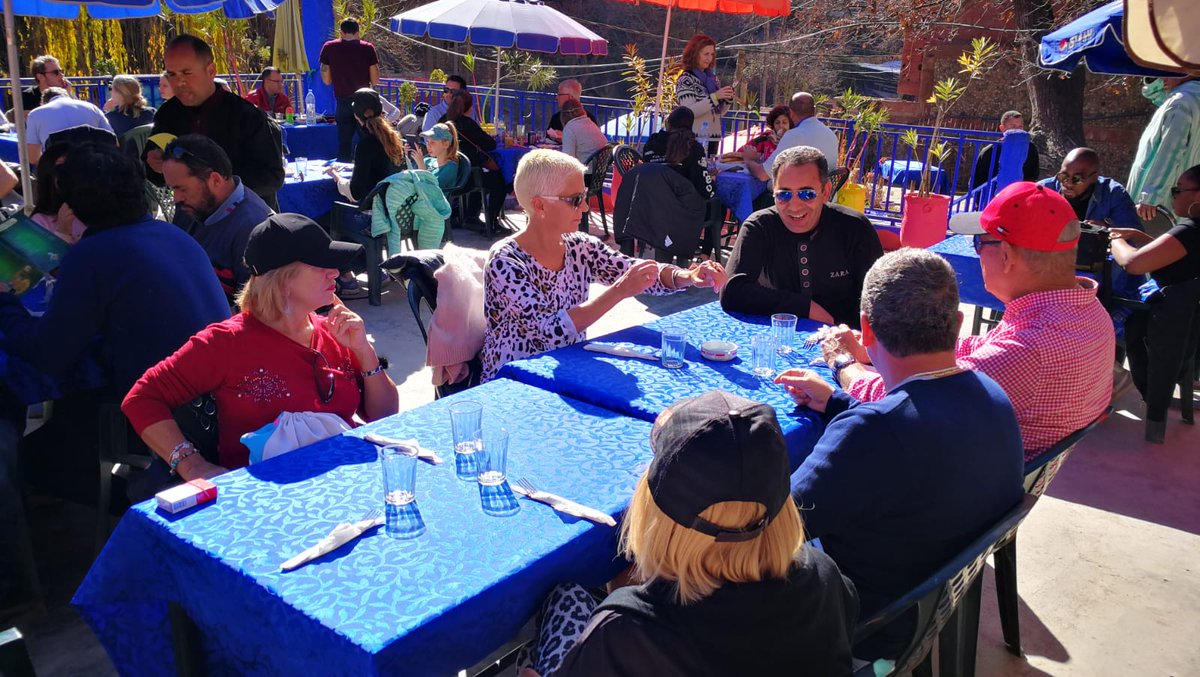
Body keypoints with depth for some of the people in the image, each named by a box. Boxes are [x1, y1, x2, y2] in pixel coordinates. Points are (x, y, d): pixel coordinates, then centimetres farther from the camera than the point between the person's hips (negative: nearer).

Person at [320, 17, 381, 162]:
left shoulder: (329, 48, 1)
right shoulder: (367, 48, -3)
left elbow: (326, 80, 4)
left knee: (344, 144, 8)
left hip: (343, 102, 1)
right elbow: (375, 80, -2)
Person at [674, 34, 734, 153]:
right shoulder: (685, 79, -5)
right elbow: (689, 111, -17)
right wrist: (714, 97, -20)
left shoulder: (712, 78, 14)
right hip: (694, 138, -6)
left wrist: (727, 99, 0)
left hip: (713, 136, 6)